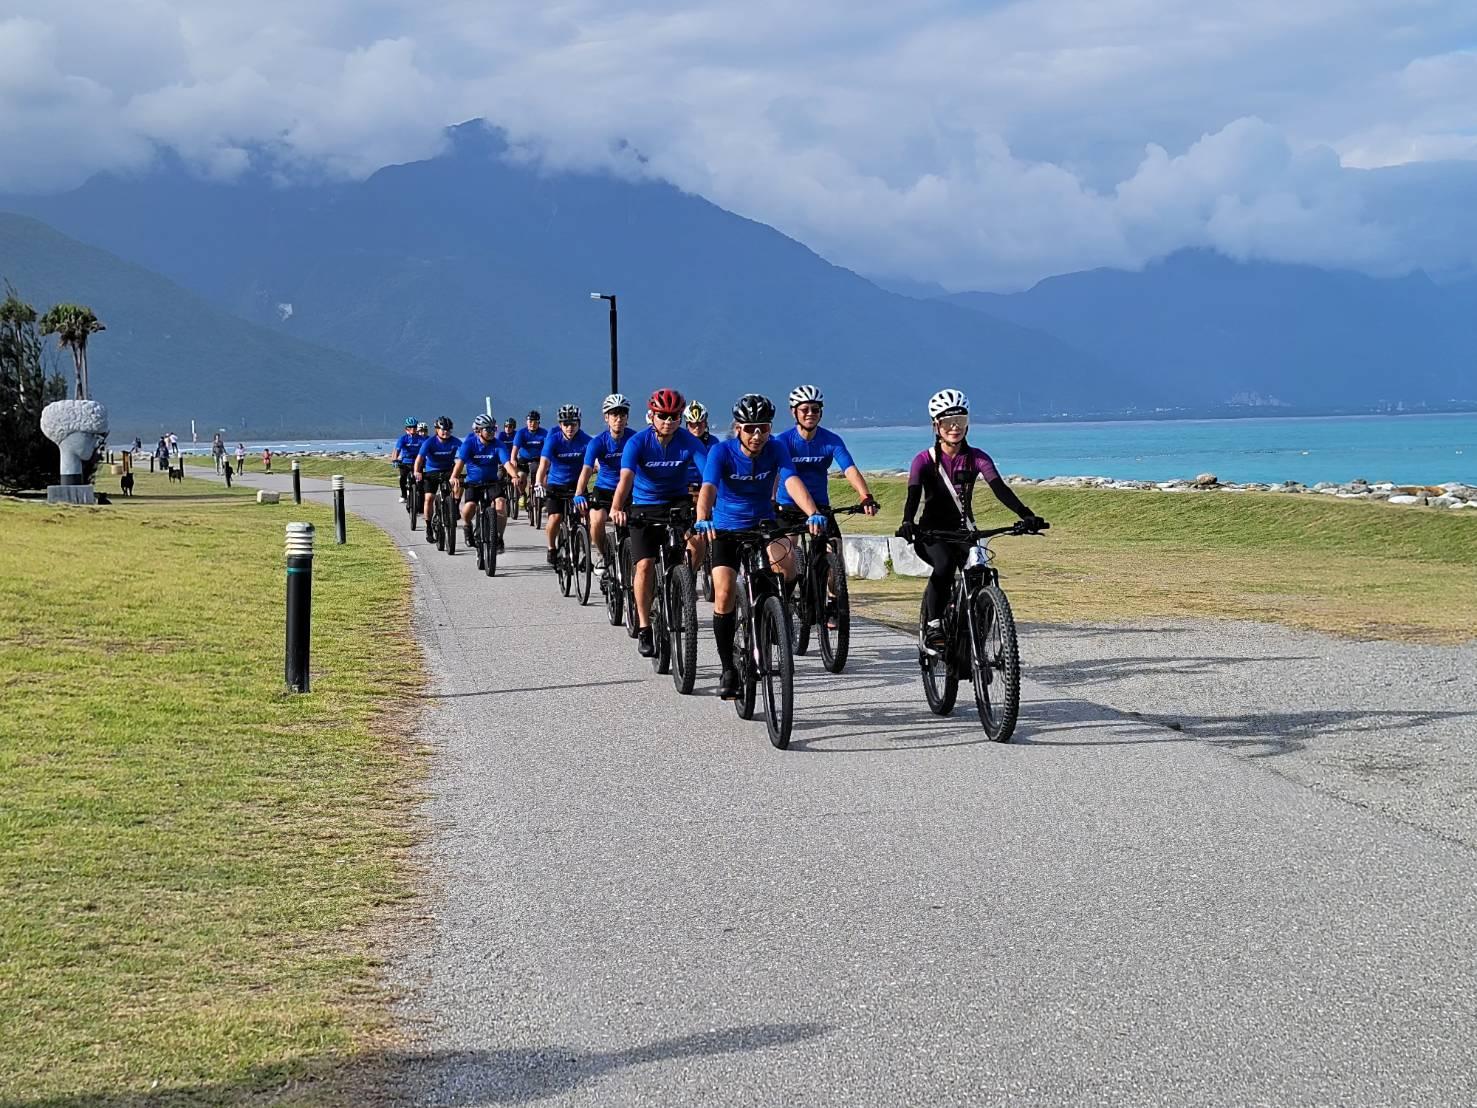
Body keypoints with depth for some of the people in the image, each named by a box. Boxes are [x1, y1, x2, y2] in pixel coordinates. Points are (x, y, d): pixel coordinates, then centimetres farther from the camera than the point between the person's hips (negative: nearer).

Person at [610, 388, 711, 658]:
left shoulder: (689, 442, -16)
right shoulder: (638, 442, -19)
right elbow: (626, 477, -32)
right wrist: (616, 508, -50)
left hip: (677, 501, 1)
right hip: (644, 506, -1)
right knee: (644, 565, -12)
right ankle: (644, 628, -1)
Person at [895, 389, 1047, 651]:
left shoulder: (976, 458, -4)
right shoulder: (925, 460, -9)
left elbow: (999, 487, -18)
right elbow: (913, 494, -24)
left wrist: (1026, 515, -35)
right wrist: (907, 524, -45)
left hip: (963, 530, 3)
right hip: (932, 531, -3)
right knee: (944, 566, -33)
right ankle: (932, 628, -22)